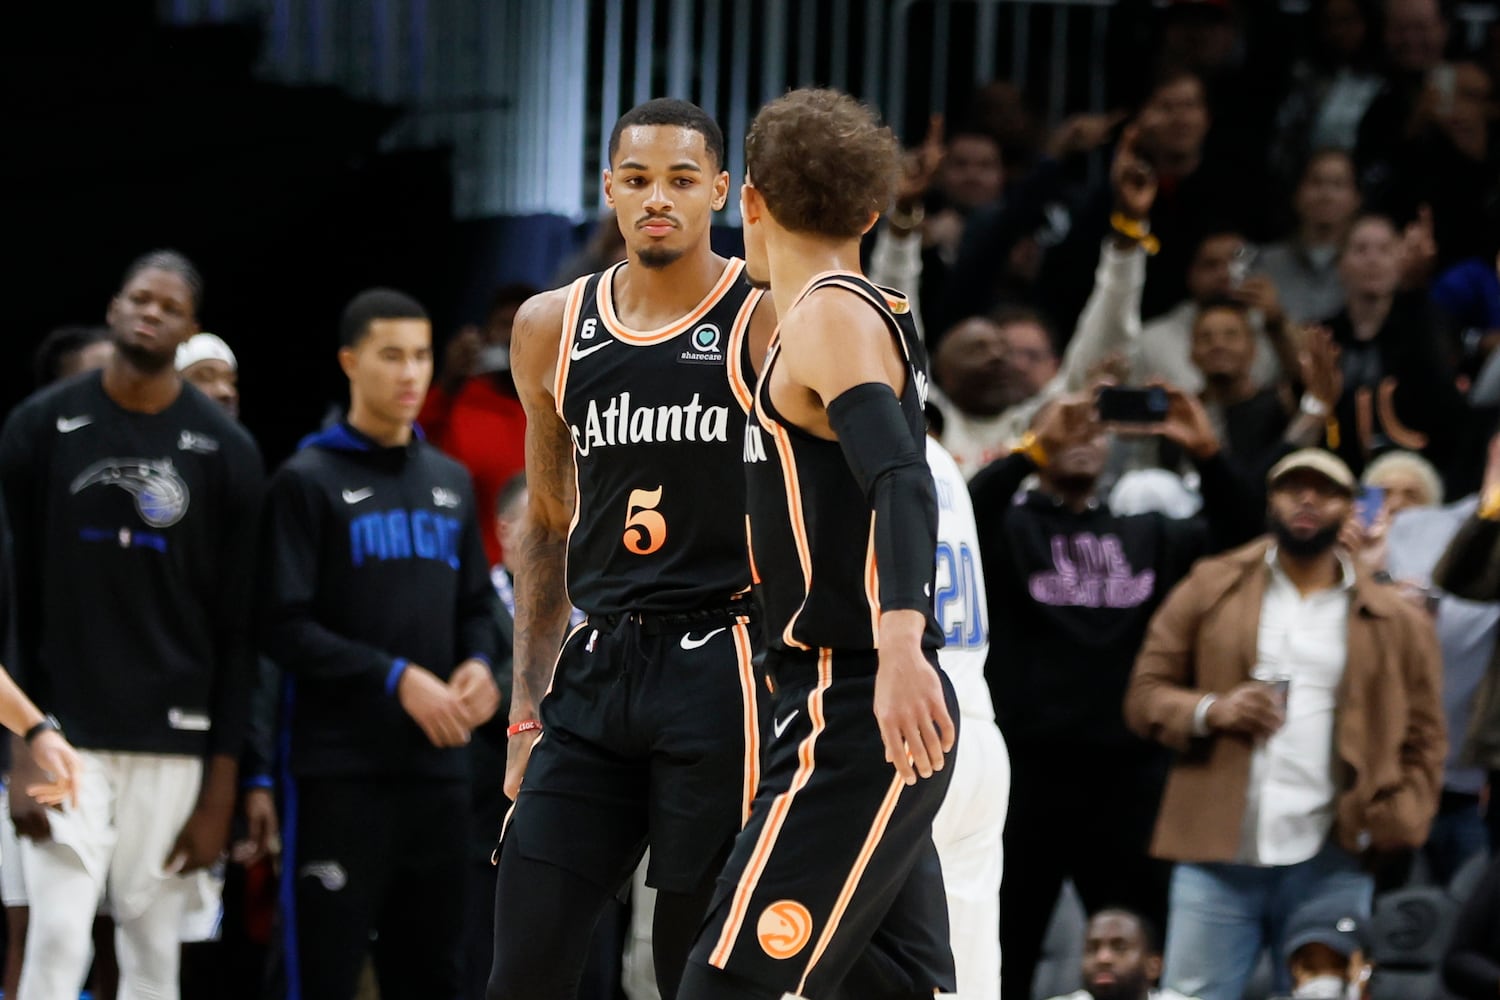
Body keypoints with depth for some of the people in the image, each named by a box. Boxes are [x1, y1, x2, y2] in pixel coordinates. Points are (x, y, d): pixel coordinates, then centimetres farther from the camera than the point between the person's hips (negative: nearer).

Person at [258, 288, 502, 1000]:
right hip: (341, 770, -6)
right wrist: (398, 679, -15)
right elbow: (285, 627, -9)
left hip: (437, 765, 6)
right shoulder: (309, 482, -2)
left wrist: (478, 665, 0)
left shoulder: (451, 483, 17)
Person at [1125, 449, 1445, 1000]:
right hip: (1218, 854, 0)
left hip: (1329, 867, 0)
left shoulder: (1396, 622, 11)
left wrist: (1397, 823, -4)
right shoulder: (1211, 591, 11)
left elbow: (1422, 740, 12)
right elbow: (1145, 693, 10)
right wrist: (1210, 711, -10)